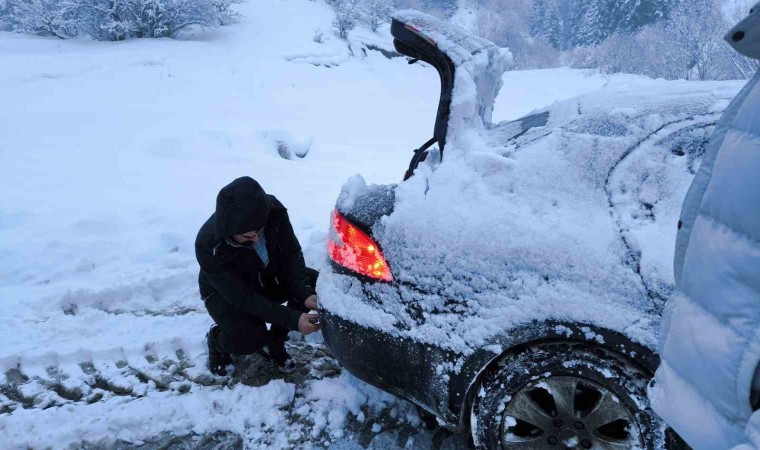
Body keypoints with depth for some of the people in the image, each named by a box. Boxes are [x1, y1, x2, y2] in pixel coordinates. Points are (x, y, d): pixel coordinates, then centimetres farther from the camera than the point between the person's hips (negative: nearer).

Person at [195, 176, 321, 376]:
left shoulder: (274, 212, -29)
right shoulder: (208, 245, -37)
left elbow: (291, 255, -16)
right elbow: (242, 297, -33)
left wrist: (305, 294, -32)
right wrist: (292, 319, -39)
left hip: (267, 277, 4)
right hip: (225, 292, -4)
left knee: (318, 284, -18)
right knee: (251, 338, -30)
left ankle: (274, 340, 3)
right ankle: (217, 339, 7)